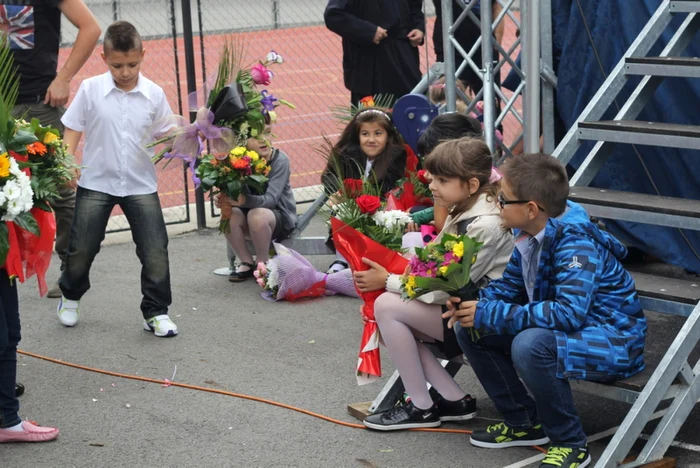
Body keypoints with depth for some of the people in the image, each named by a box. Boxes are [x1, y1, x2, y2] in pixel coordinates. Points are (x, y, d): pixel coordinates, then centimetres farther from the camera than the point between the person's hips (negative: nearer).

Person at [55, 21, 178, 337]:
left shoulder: (154, 94, -5)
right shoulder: (90, 89, -7)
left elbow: (164, 137, 3)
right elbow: (72, 130, -1)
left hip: (141, 184, 0)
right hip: (96, 183, 0)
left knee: (155, 251, -4)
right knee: (81, 248, 10)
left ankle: (156, 312, 12)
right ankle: (70, 297, 37)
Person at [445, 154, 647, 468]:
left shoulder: (576, 244, -27)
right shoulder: (530, 236, -1)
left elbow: (570, 312, -37)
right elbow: (509, 285, 10)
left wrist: (491, 315, -33)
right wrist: (473, 304, -12)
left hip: (612, 344, -9)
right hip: (560, 330, 9)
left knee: (530, 345, -37)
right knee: (468, 327, 1)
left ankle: (569, 443, -16)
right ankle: (524, 421, 11)